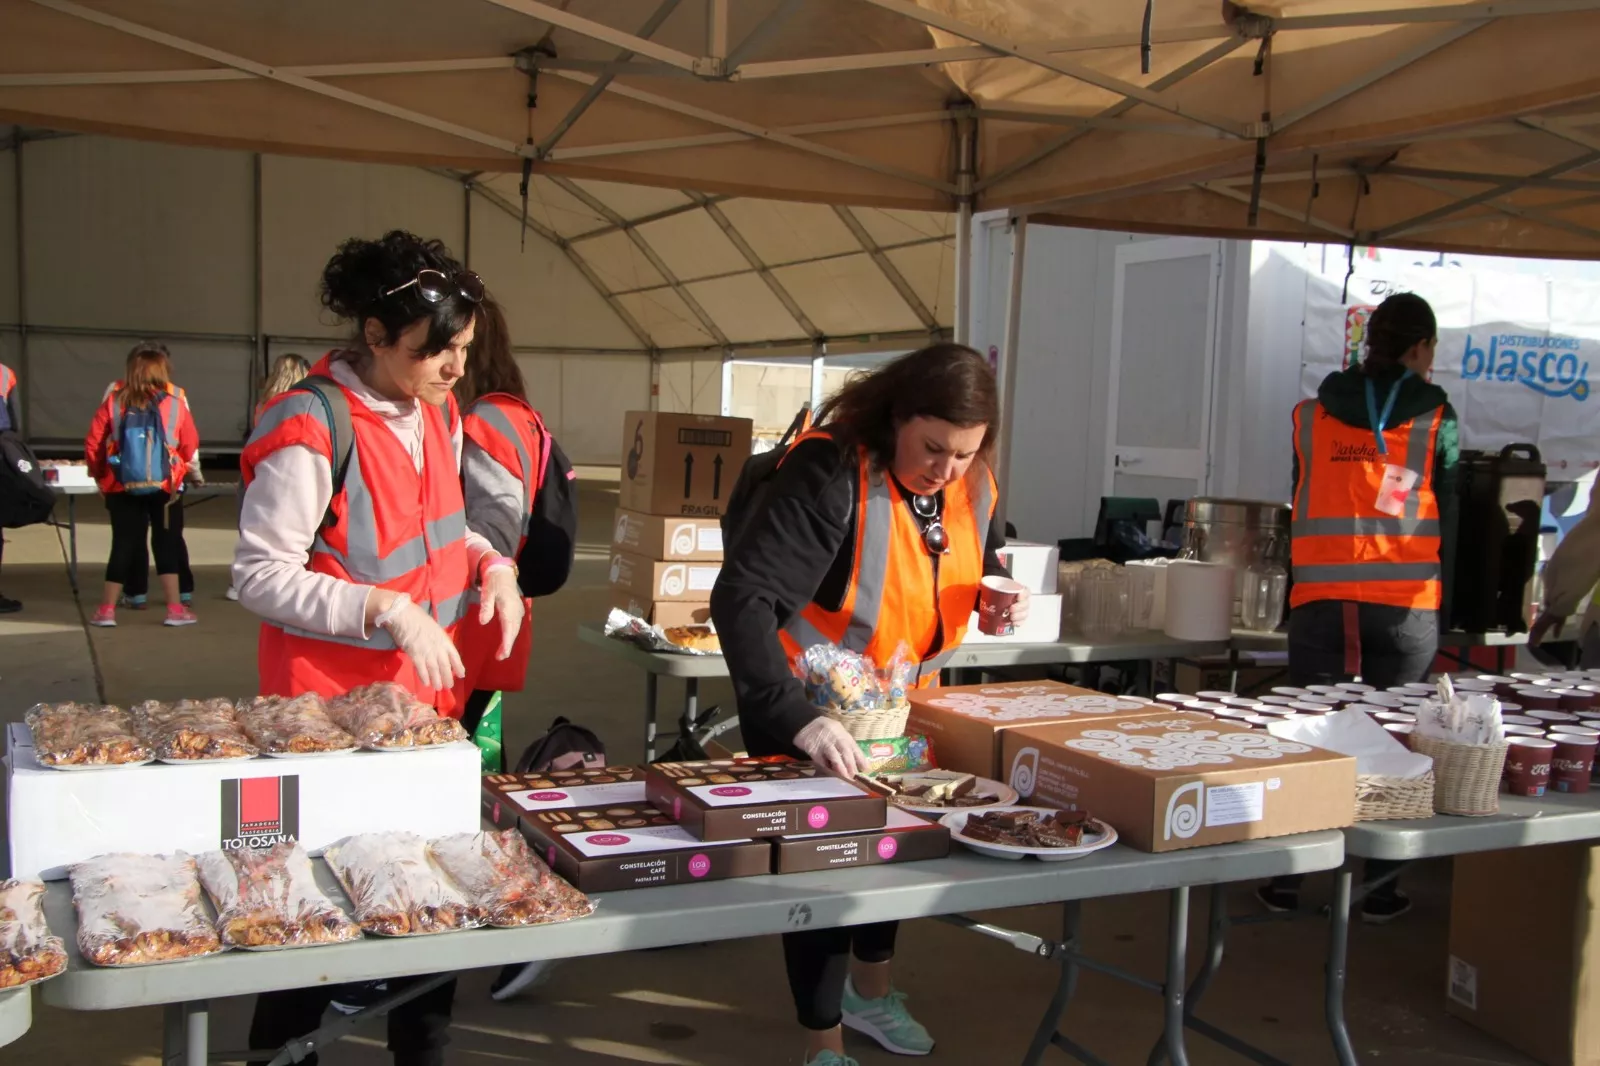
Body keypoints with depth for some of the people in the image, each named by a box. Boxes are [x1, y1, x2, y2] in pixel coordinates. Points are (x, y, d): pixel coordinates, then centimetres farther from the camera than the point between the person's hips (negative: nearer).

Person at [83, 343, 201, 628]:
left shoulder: (114, 399, -1)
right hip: (164, 486, -1)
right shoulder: (175, 401, -4)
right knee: (167, 543, 7)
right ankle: (175, 607, 4)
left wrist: (101, 475, 14)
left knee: (124, 544, 9)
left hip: (122, 487, 1)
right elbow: (190, 445, 0)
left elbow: (92, 444, -1)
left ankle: (107, 609, 11)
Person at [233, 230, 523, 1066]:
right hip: (333, 700, -7)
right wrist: (389, 610, -25)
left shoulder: (437, 415, 5)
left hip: (428, 691, 7)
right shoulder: (311, 432, -20)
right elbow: (259, 575, -18)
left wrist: (492, 565, -1)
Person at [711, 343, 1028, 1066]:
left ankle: (868, 990, 48)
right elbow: (741, 596, -39)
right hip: (809, 708, -7)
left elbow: (977, 563, 12)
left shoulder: (972, 485, -10)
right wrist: (795, 716, -49)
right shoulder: (830, 473, -32)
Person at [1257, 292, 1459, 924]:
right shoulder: (1434, 417, 1)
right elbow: (1449, 516, 4)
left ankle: (1287, 878, 13)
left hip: (1320, 600, 2)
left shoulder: (1313, 414, 7)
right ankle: (1380, 887, 13)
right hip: (1407, 603, -1)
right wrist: (1445, 604, 11)